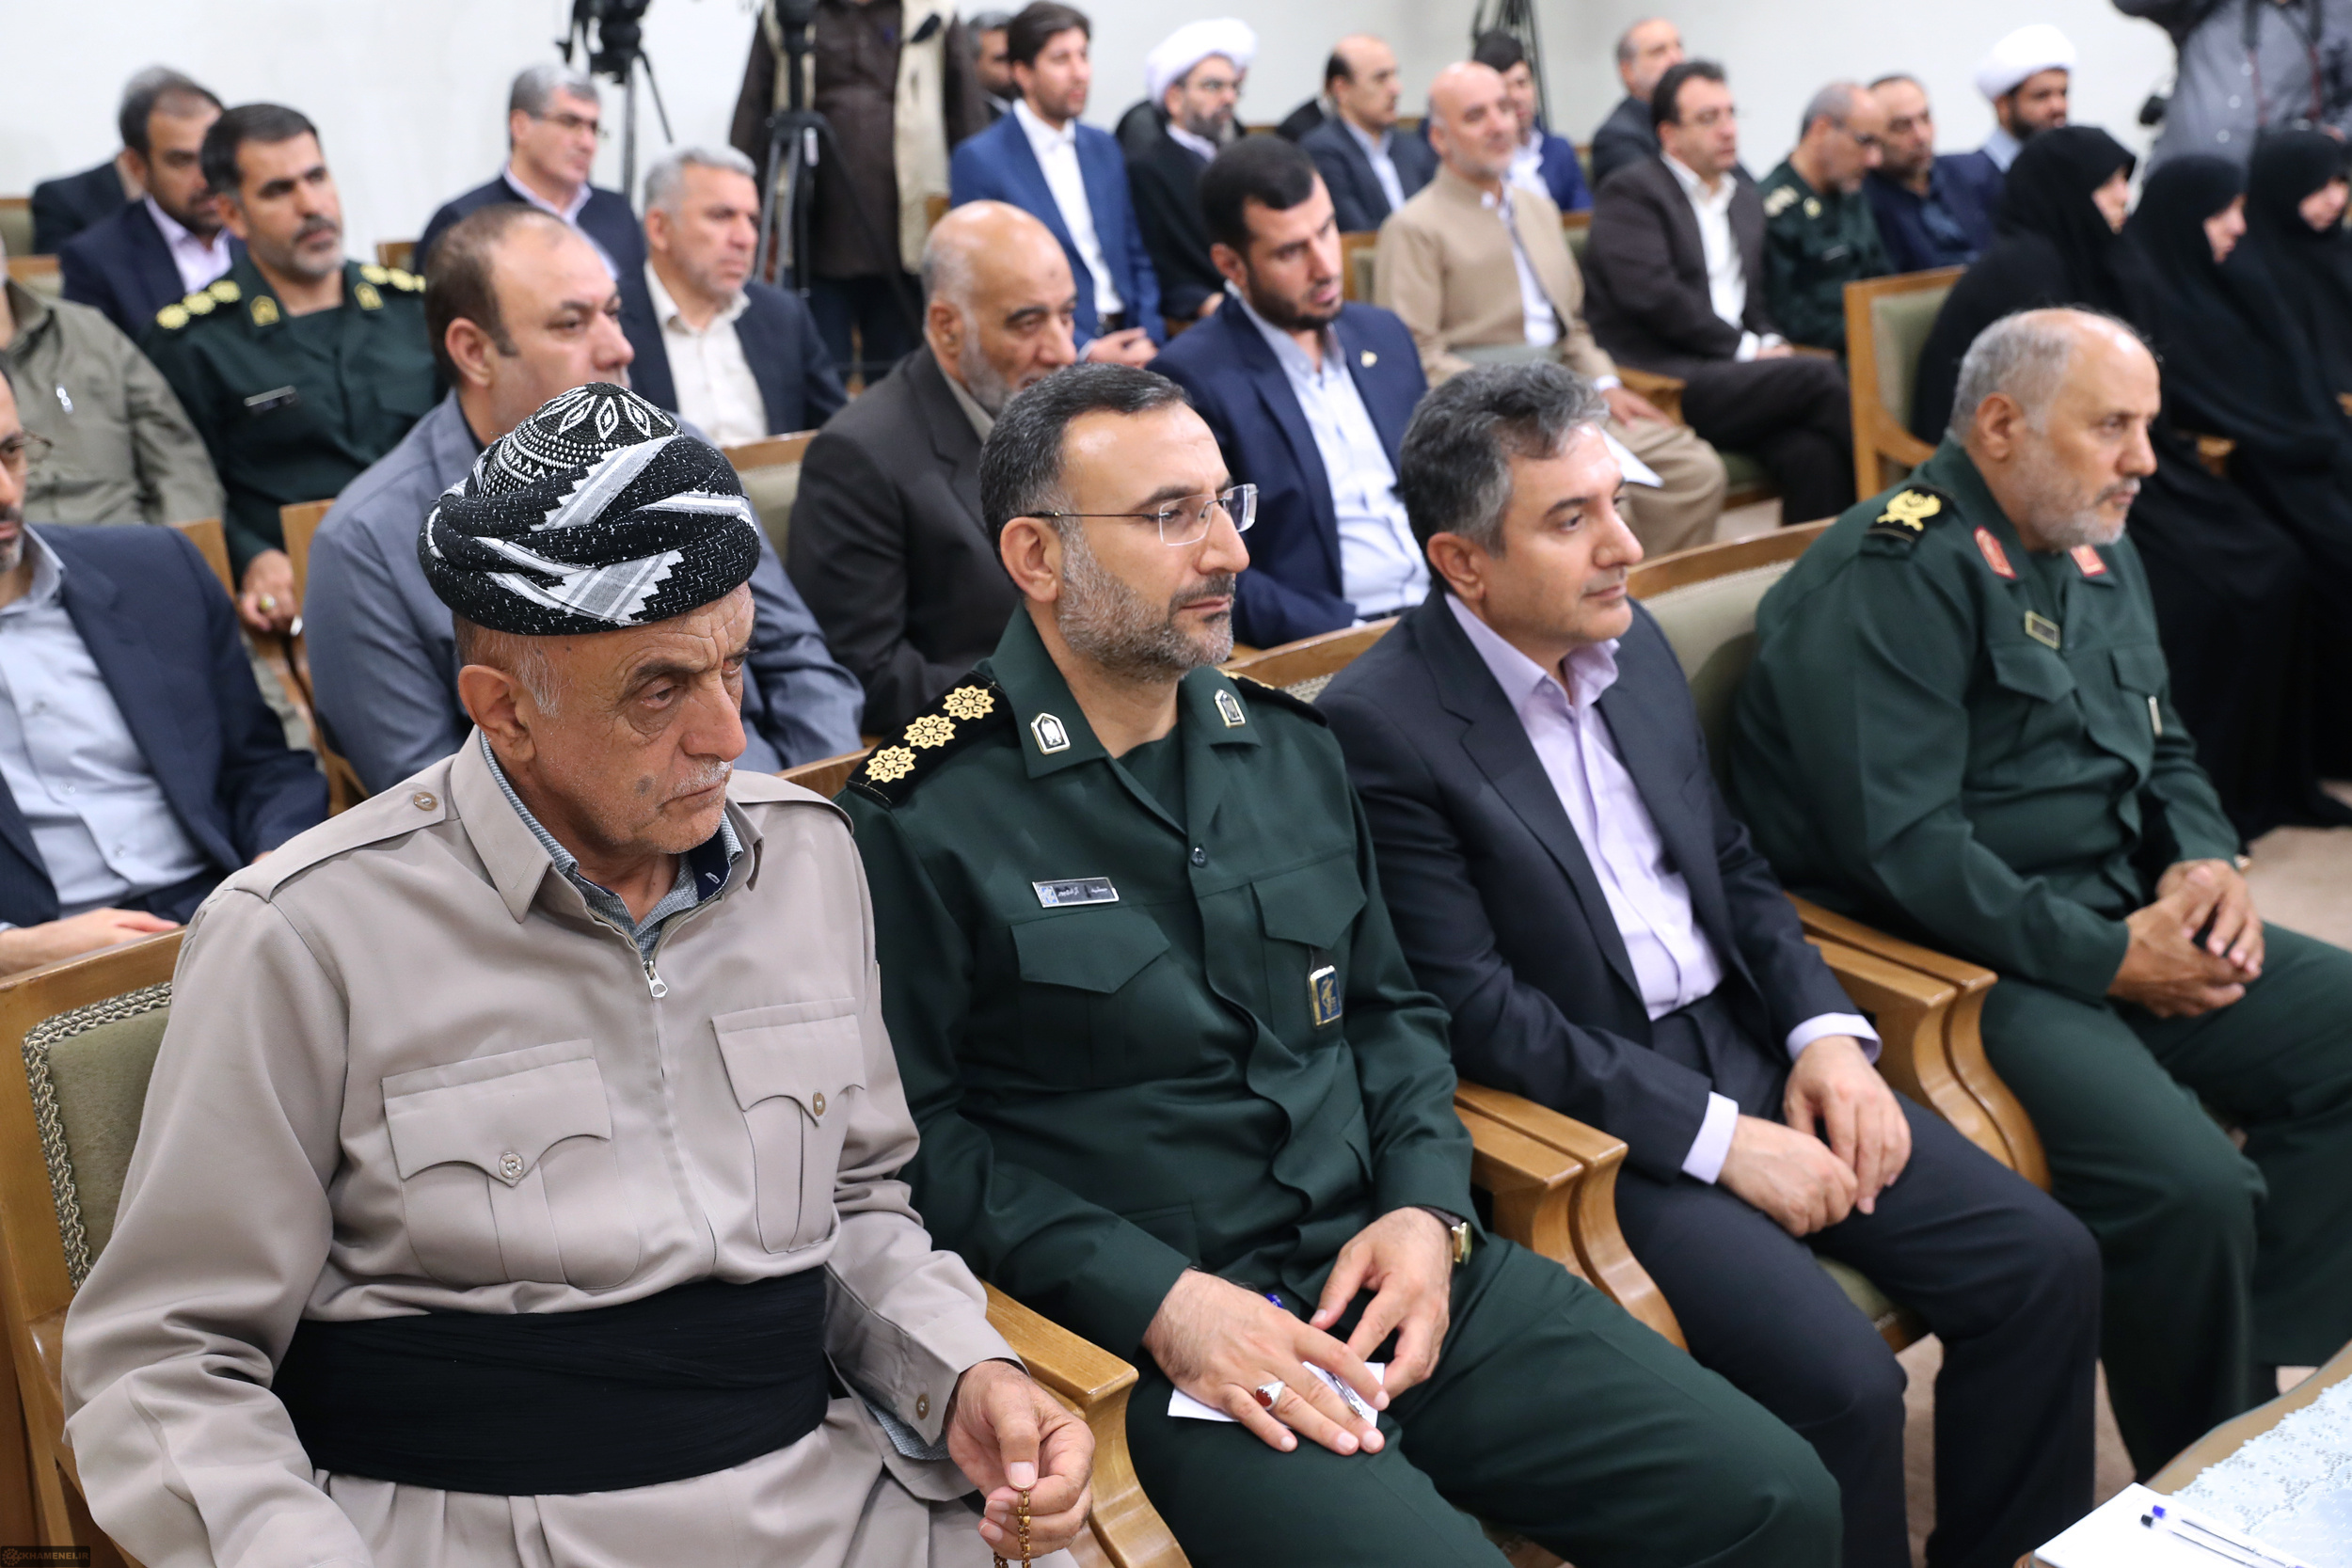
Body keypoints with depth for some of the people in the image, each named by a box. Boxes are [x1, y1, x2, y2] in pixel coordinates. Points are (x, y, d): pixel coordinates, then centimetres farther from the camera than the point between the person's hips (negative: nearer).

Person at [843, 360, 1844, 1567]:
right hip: (1168, 1346, -5)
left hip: (1409, 1278, 6)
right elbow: (920, 1137, -8)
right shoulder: (921, 819, -7)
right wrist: (1158, 1299, -16)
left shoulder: (1290, 747, 13)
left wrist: (1428, 1211, 2)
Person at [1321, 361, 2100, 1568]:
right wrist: (1715, 1136, -17)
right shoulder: (1380, 725, -16)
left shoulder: (1633, 645, 8)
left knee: (2045, 1264, -2)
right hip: (1588, 1118, -7)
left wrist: (1826, 1032, 0)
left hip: (1749, 1049, 8)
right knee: (1841, 1383, -23)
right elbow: (1476, 1011, -18)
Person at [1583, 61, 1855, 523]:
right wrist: (1746, 347, -9)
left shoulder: (1746, 198, 25)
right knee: (1818, 376, -25)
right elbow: (1653, 294, -12)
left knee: (1811, 452, -26)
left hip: (1731, 369, 6)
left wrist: (1770, 342, 5)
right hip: (1659, 382, -6)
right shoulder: (1631, 191, 0)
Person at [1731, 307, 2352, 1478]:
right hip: (1961, 968, -10)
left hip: (2122, 928, 10)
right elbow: (1902, 844, -22)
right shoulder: (1893, 576, -15)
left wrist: (2204, 860, 2)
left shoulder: (2096, 557, 15)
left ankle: (2250, 1368, 5)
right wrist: (2108, 959, -17)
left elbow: (2165, 752, 25)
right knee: (2191, 1189, -26)